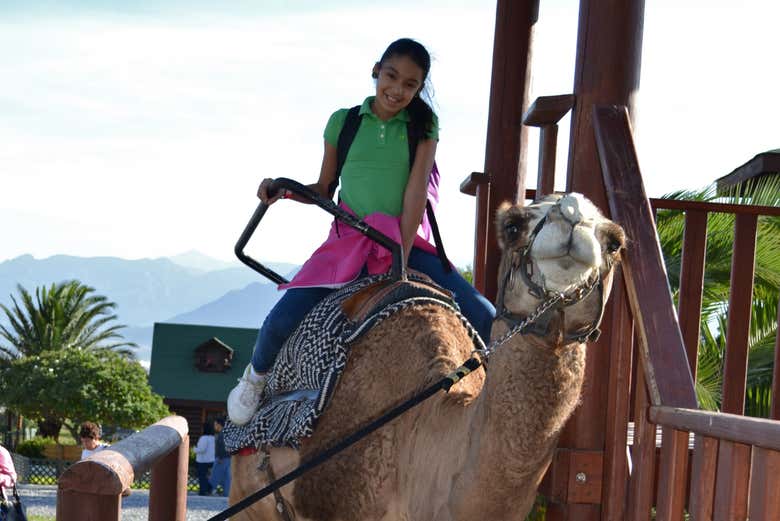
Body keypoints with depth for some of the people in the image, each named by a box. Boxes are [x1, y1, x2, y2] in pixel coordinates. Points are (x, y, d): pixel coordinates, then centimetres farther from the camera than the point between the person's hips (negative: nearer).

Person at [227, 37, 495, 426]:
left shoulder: (422, 126, 1)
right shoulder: (345, 121, 4)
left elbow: (416, 190, -8)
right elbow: (324, 189, 12)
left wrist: (402, 259, -15)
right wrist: (283, 188, -8)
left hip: (406, 242, 0)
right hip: (348, 243, 0)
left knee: (484, 318, -16)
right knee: (283, 320, -19)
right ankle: (256, 376, 14)